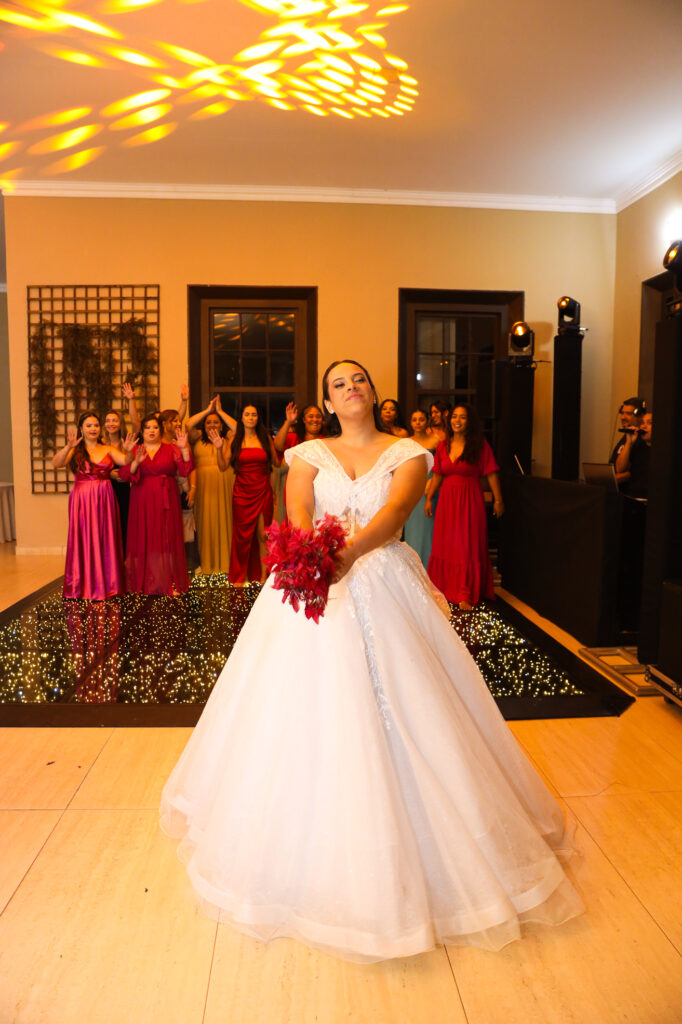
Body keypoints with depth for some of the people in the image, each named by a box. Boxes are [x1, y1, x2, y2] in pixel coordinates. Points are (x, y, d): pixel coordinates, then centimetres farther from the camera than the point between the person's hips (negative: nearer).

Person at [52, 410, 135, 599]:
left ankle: (107, 584, 12)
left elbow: (125, 461, -7)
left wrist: (128, 451, -29)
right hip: (82, 500, -1)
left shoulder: (108, 450, 9)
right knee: (83, 541, 1)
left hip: (104, 499, 2)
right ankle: (85, 585, 10)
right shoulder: (75, 451, 3)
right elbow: (56, 464, -13)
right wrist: (69, 447, -29)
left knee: (105, 540, 4)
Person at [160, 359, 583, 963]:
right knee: (311, 714, 1)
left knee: (405, 709, 1)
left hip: (385, 589, 0)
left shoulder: (408, 453, 5)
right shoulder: (310, 454, 9)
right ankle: (313, 848, 23)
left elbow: (395, 512, -14)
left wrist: (352, 551, -34)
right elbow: (298, 516, -7)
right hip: (317, 588, 1)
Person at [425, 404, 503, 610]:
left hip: (470, 501, -4)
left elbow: (492, 474, -7)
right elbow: (437, 475, 12)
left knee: (468, 547, -1)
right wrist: (429, 498, 10)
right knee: (444, 545, 9)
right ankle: (445, 588, 22)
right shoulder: (443, 446, 8)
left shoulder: (479, 445, -5)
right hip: (447, 500, 4)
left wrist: (498, 499, -10)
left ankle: (466, 595, 6)